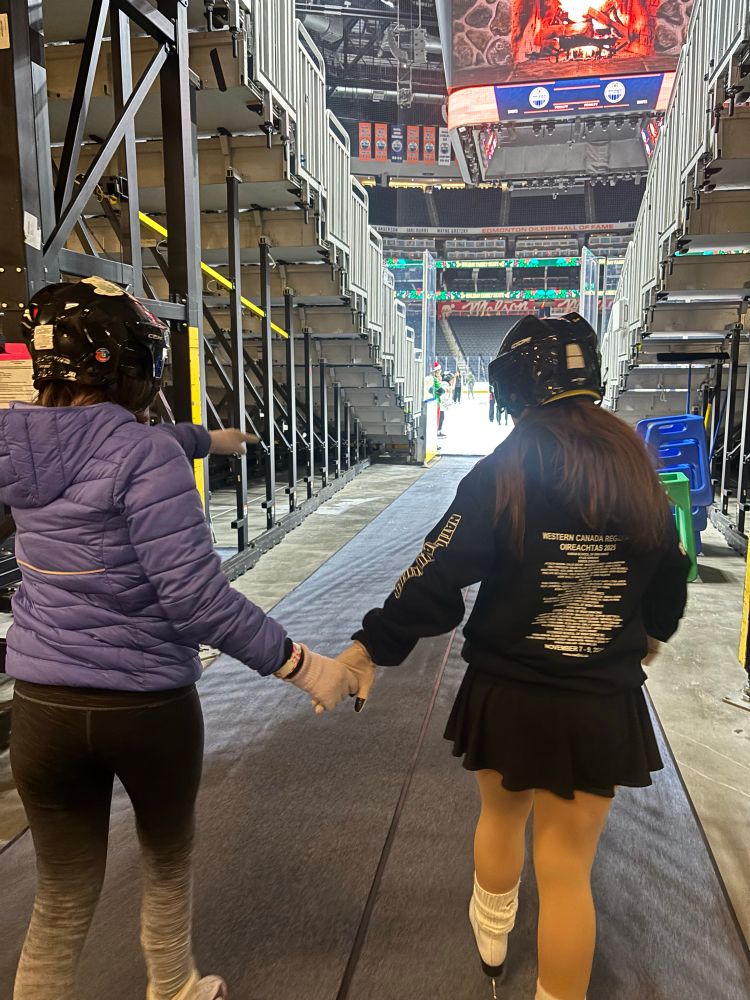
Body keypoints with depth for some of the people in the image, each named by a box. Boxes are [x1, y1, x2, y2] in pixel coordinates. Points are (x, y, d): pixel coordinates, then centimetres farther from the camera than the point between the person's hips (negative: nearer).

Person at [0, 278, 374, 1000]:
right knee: (167, 865, 24)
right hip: (149, 704, -4)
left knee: (61, 902, 18)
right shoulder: (147, 457, -21)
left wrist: (205, 439, 34)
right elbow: (193, 596, -27)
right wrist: (299, 664, -20)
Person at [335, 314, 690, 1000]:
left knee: (503, 816, 28)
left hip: (508, 697, 0)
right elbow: (670, 585, 7)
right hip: (605, 707, 1)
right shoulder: (641, 480, -5)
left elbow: (437, 579, -20)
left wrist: (370, 646, -9)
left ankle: (491, 938, 54)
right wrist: (644, 639, 27)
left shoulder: (501, 478, -17)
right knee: (568, 865, 14)